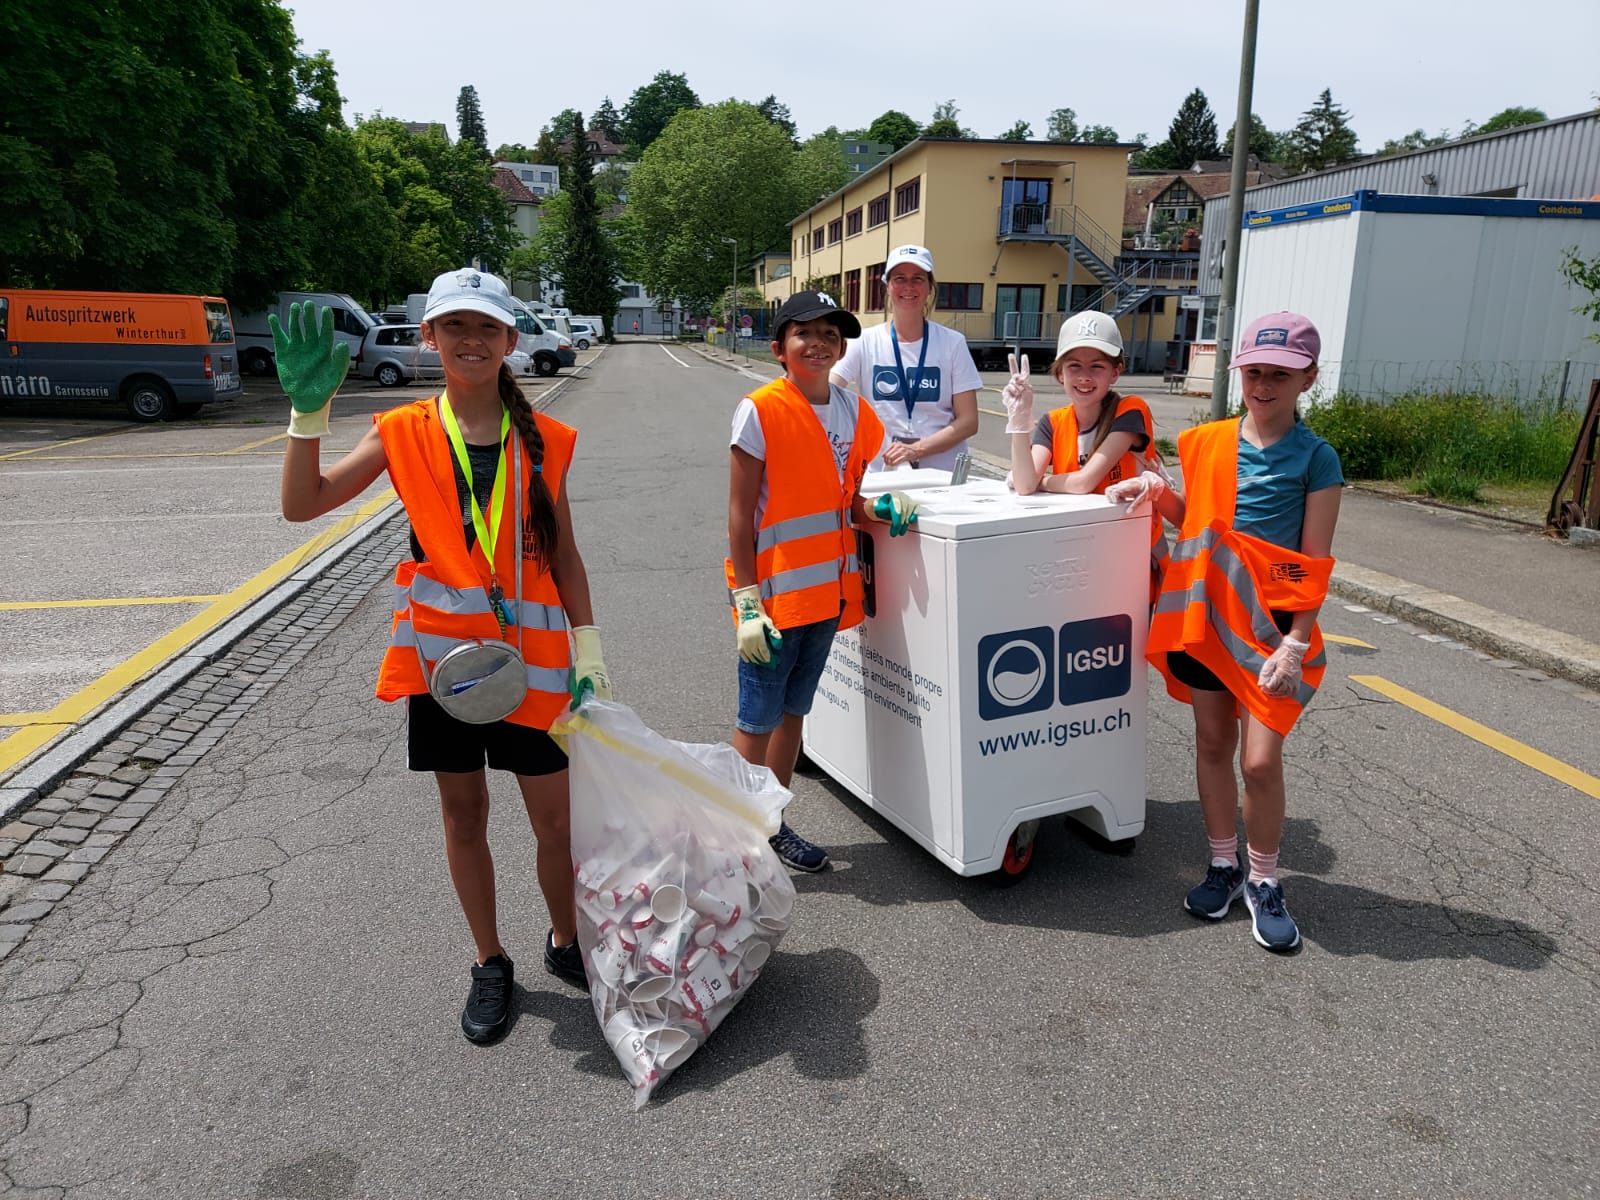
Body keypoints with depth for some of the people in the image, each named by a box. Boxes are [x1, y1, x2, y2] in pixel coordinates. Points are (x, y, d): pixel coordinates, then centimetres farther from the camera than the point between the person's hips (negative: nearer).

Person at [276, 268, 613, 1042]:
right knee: (463, 814, 13)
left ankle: (565, 943, 33)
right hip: (439, 649, 1)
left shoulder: (542, 440, 1)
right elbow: (303, 504, -7)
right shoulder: (404, 433, 0)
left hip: (529, 652, 0)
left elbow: (563, 554, 5)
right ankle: (490, 964, 32)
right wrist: (308, 409, -19)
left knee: (555, 817, 6)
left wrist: (589, 648, 0)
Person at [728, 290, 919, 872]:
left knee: (793, 711, 17)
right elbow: (740, 515, -12)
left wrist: (877, 510, -6)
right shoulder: (760, 411, -12)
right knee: (758, 720, 3)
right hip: (773, 592, -6)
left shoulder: (854, 413, 6)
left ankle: (773, 823, 31)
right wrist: (746, 602, -16)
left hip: (826, 589, 6)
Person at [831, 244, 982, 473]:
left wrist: (916, 449, -11)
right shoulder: (864, 342, 4)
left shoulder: (952, 343, 4)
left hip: (943, 474, 0)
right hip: (880, 474, 0)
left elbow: (968, 421, 2)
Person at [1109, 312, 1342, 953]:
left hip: (1273, 624, -4)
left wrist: (1295, 644, -14)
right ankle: (1223, 865, 30)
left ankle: (1264, 882, 17)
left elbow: (1315, 564, -8)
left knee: (1260, 758, -5)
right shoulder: (1205, 443, 5)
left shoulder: (1316, 458, -6)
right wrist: (1156, 490, -1)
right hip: (1205, 614, 4)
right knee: (1212, 742, 12)